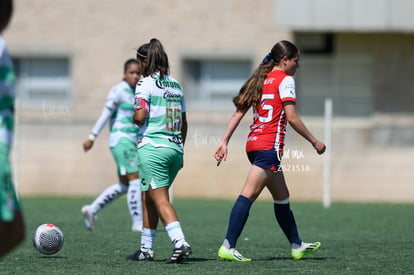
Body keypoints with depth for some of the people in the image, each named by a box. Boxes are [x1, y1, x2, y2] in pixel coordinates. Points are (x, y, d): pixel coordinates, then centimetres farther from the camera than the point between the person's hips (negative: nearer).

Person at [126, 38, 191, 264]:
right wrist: (180, 151, 24)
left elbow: (140, 116, -18)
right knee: (148, 198, 16)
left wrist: (134, 117, 5)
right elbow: (184, 122, 17)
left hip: (153, 148, -7)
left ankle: (180, 243, -24)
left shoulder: (146, 83, -7)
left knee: (160, 199, -9)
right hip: (175, 148, 7)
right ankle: (146, 249, 18)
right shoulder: (176, 85, 14)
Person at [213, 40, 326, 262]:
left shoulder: (261, 79, 17)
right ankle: (227, 247, -19)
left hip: (254, 143, 9)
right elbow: (291, 118, -12)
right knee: (249, 194, -13)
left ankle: (297, 246, 27)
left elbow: (239, 112, 12)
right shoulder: (285, 80, -6)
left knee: (282, 197, 18)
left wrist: (224, 141, 10)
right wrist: (314, 142, -3)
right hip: (269, 146, -9)